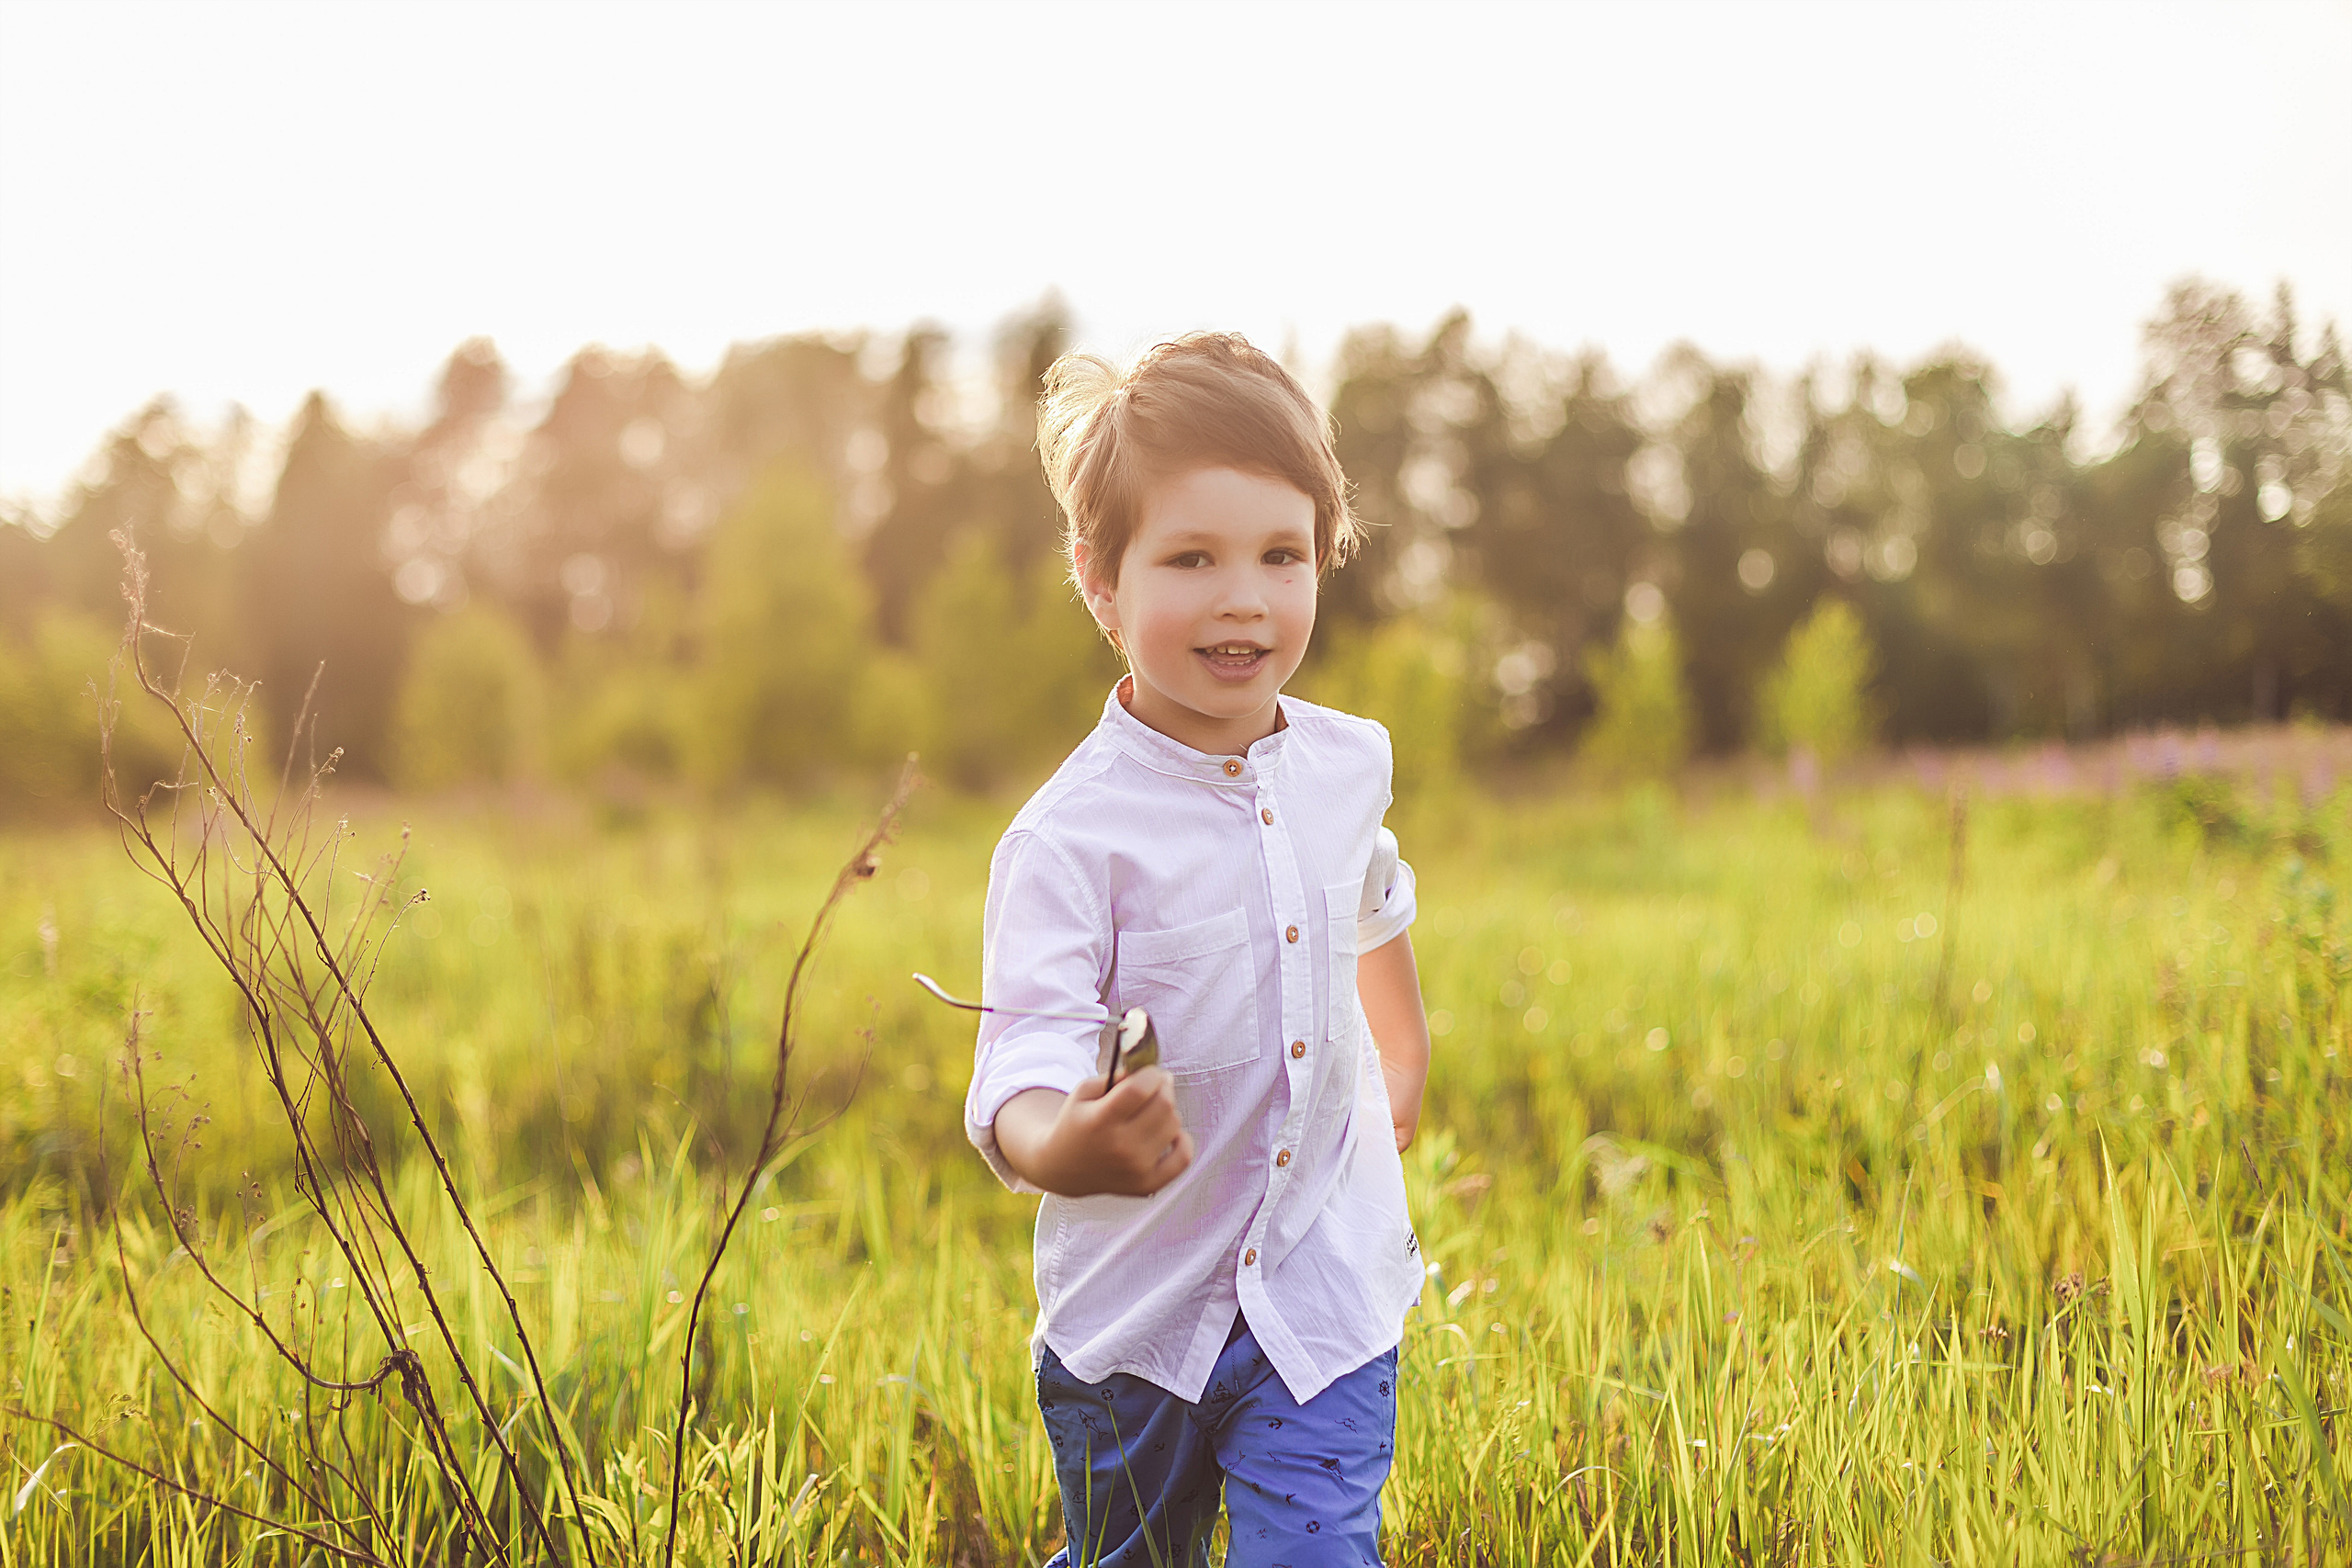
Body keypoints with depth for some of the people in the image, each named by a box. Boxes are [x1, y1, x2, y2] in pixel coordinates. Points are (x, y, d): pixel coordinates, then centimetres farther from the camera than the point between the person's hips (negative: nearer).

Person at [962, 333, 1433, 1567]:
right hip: (1133, 1317, -2)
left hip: (1327, 1293, 3)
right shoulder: (1066, 840, -20)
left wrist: (1402, 1058, 34)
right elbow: (1019, 1083, -26)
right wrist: (1068, 1148, -48)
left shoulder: (1350, 763, -1)